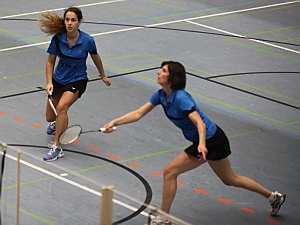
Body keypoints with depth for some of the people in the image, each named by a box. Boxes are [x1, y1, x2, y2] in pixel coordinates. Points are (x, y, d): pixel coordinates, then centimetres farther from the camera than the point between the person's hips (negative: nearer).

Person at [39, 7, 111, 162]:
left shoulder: (87, 41, -19)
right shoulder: (57, 38, -16)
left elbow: (96, 58, 2)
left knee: (62, 106, -30)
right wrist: (49, 82, -15)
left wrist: (103, 76, 16)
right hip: (58, 79, 3)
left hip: (77, 81, -3)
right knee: (50, 117, 12)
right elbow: (50, 62, -3)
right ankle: (56, 124, 53)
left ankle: (57, 147, -24)